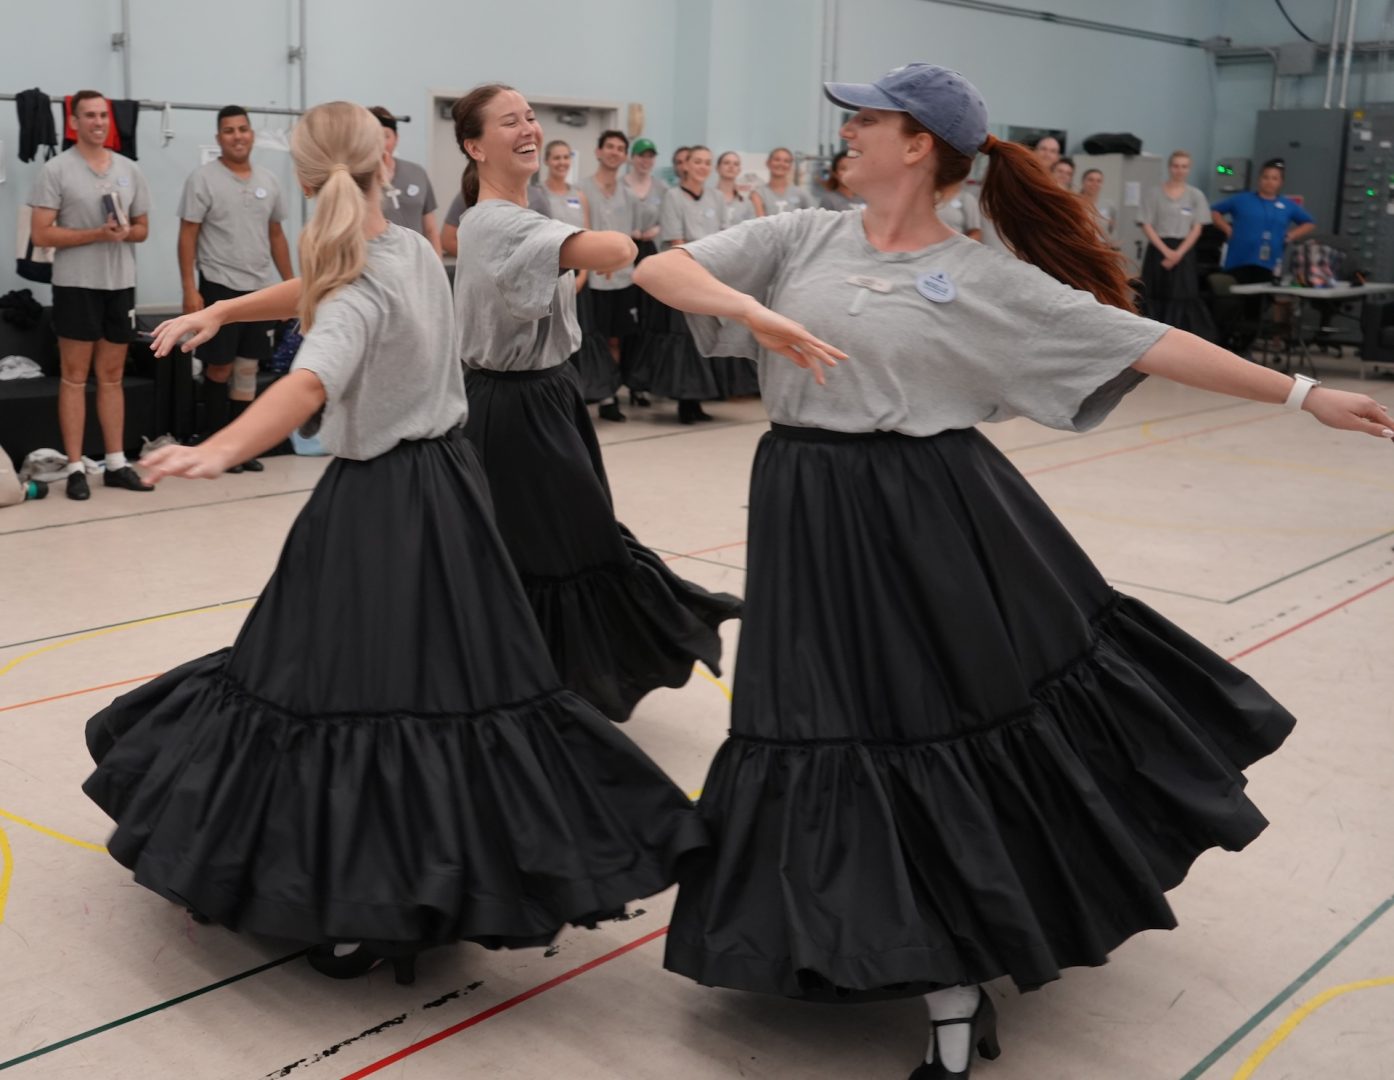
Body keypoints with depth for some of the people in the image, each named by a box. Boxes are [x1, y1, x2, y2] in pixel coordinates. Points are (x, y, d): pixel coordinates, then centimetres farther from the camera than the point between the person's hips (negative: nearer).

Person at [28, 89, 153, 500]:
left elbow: (143, 229, 15)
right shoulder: (56, 170, -5)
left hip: (121, 284, 4)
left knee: (112, 376, 10)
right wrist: (97, 234, -19)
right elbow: (41, 235, -9)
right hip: (76, 284, -4)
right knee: (75, 377, 0)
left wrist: (125, 232, -8)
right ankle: (75, 468, 4)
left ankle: (117, 463, 15)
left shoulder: (130, 170, 10)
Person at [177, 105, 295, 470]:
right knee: (220, 368, 1)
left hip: (262, 288, 5)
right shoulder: (203, 178, -5)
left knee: (248, 369, 8)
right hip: (220, 287, -5)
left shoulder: (268, 180, 10)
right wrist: (189, 289, -15)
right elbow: (187, 236, -8)